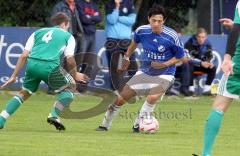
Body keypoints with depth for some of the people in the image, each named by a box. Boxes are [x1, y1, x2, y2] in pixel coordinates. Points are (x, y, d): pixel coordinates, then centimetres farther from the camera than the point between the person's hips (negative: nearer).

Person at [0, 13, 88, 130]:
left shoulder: (38, 32, 27)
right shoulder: (68, 36, 20)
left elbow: (24, 56, 18)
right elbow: (70, 60, 9)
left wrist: (14, 76, 18)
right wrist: (75, 75, 28)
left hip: (32, 64, 4)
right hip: (50, 66, -4)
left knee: (25, 93, 23)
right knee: (71, 86, 20)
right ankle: (54, 115, 6)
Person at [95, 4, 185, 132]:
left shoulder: (171, 36, -21)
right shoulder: (141, 31, -11)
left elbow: (180, 57, -7)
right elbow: (135, 42, 14)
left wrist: (164, 64, -20)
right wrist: (126, 57, 21)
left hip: (164, 74, -4)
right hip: (145, 72, 4)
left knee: (152, 98, -31)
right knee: (121, 98, 2)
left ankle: (138, 125, -8)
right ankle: (105, 124, 24)